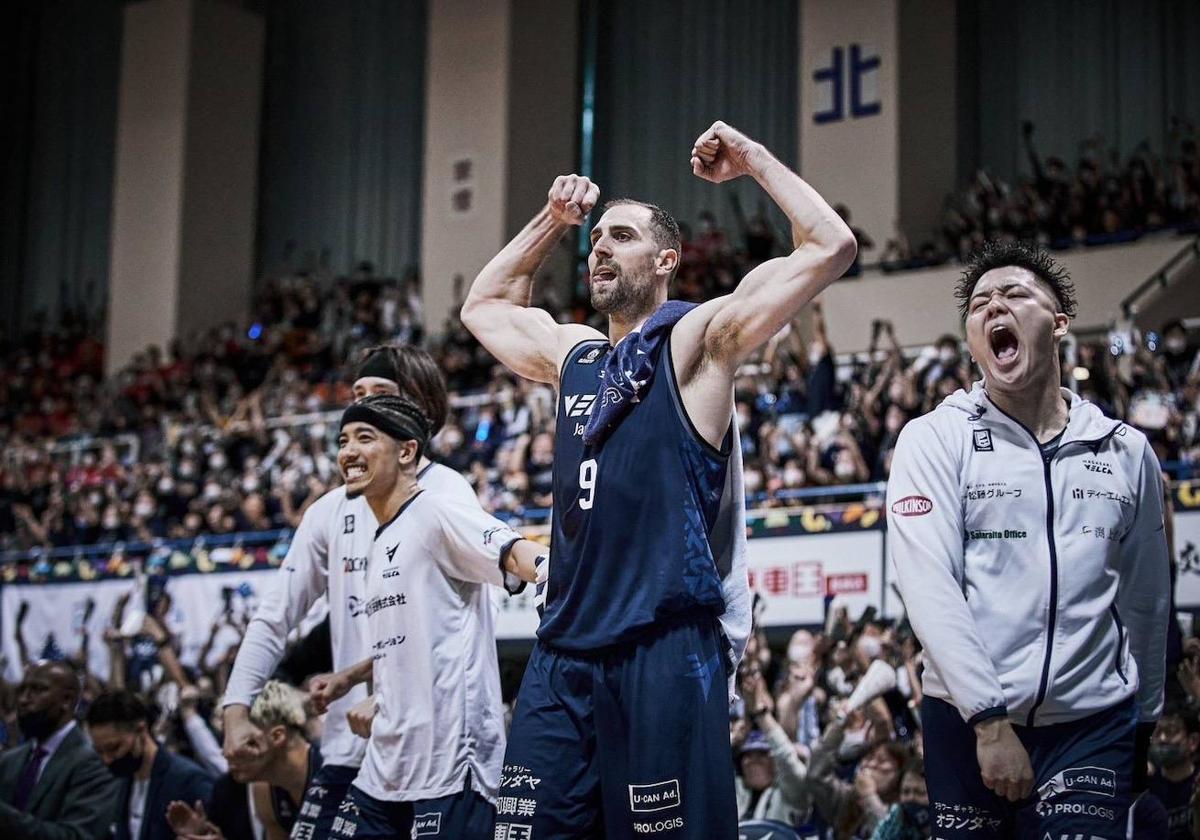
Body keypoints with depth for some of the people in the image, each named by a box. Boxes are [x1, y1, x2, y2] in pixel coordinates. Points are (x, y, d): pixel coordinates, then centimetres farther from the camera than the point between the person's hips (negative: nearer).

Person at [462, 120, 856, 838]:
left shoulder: (697, 339, 2)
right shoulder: (573, 353, 20)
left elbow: (831, 248, -5)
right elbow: (483, 304, 38)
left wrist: (754, 159, 4)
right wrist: (552, 223, 28)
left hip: (665, 651, -6)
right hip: (562, 654, 6)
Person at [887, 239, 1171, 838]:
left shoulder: (1126, 451, 7)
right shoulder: (934, 439, -1)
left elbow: (1145, 601, 13)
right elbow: (929, 586, -11)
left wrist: (1144, 721, 17)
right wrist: (990, 720, -17)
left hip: (1093, 723, 1)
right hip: (968, 719, -1)